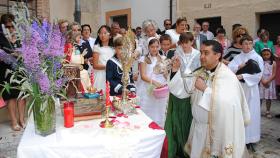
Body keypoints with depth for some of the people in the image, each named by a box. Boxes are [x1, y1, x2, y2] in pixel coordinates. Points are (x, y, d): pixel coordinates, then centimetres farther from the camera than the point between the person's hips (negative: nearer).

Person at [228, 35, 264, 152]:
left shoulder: (257, 58, -1)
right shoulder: (237, 57, 7)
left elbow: (258, 75, -11)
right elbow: (229, 68, -4)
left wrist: (243, 76, -20)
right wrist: (239, 66, -18)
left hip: (250, 89, -2)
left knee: (250, 114, 2)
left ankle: (250, 139, 13)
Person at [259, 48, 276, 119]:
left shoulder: (273, 63, 2)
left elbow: (274, 74, -3)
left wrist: (267, 81, -15)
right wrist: (263, 81, -14)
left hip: (270, 83, 1)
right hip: (261, 82, -1)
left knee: (269, 98, 7)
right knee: (260, 97, 1)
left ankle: (268, 112, 17)